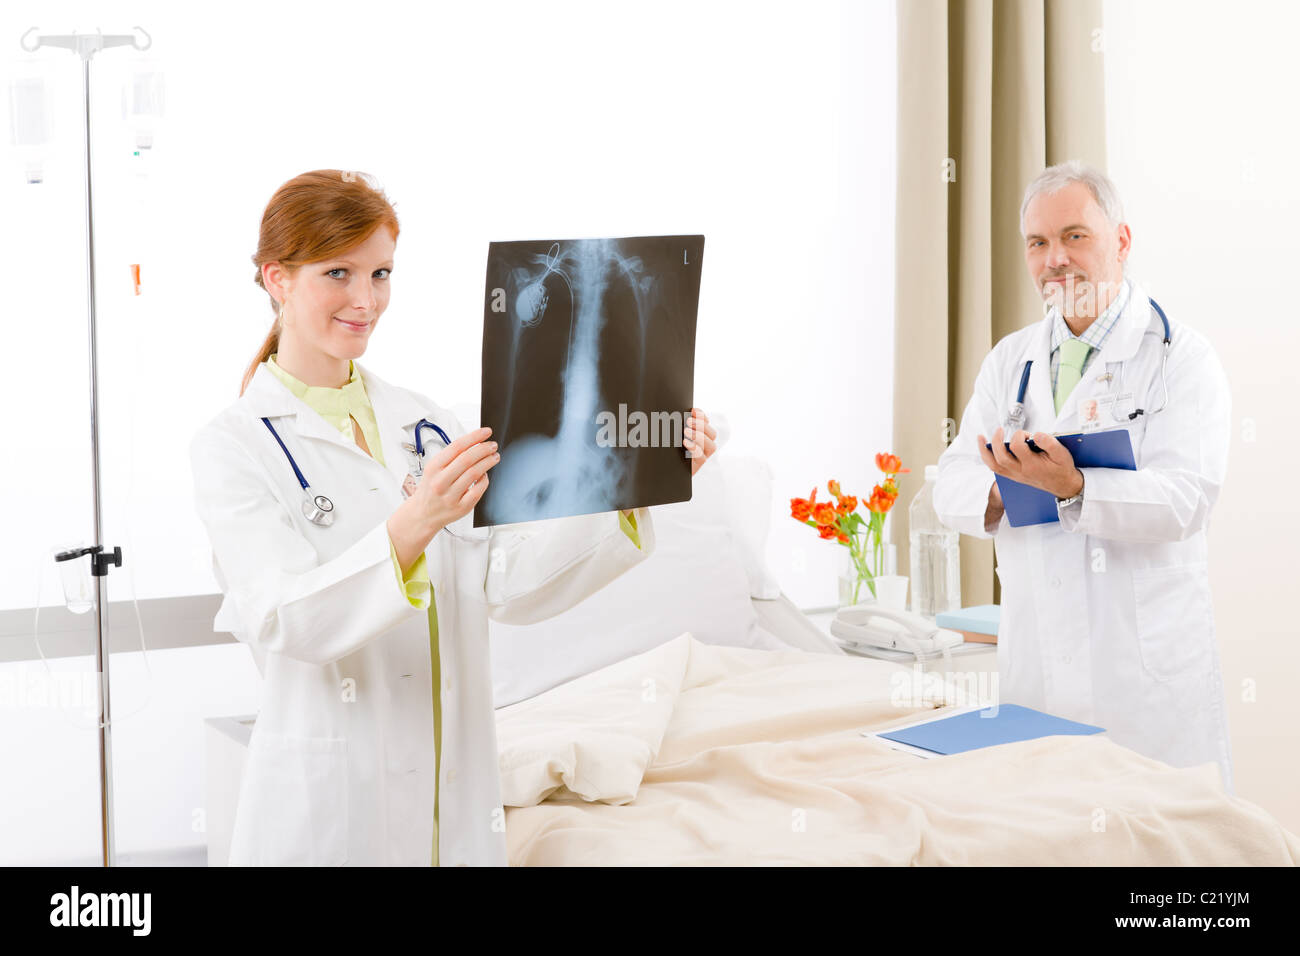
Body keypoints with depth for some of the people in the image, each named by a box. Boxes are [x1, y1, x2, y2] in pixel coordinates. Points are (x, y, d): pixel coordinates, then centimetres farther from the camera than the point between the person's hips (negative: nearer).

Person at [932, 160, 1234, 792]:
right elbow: (951, 485, 7)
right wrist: (1000, 489, -16)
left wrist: (1073, 488, -31)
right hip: (1032, 659, 4)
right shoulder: (1010, 360, 14)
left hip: (1148, 665, -4)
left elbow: (1184, 498, -15)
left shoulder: (1181, 356, -2)